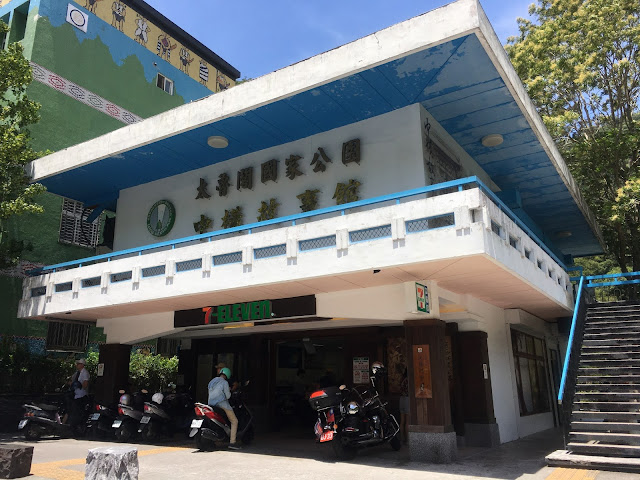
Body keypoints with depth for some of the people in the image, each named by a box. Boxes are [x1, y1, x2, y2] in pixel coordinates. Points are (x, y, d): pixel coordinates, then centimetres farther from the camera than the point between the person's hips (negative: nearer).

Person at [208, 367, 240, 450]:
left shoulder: (211, 381, 15)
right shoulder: (224, 382, -7)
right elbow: (227, 396, -7)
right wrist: (230, 392, 14)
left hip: (211, 405, 8)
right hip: (222, 404, -8)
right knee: (234, 421, 0)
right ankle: (232, 442, -11)